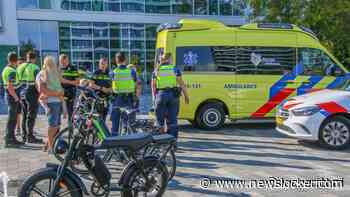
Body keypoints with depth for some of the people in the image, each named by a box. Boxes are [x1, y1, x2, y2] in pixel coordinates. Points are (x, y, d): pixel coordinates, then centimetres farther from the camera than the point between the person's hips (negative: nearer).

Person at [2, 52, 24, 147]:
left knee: (13, 118, 15)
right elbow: (10, 87, -24)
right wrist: (16, 97, -17)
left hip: (9, 95, 10)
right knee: (12, 119, -4)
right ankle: (8, 140, 2)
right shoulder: (12, 71, -18)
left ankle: (12, 138, 23)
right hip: (12, 96, -10)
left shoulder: (6, 69, 13)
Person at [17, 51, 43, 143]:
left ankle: (24, 136, 21)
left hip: (22, 93, 7)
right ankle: (30, 137, 0)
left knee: (25, 115, 15)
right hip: (32, 93, -7)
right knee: (31, 116, -3)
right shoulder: (35, 67, -11)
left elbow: (17, 81, 14)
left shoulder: (20, 67, 11)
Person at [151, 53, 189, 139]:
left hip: (161, 95, 0)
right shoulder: (175, 69, 4)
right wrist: (186, 96, 3)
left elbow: (153, 86, 6)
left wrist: (154, 98, 13)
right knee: (172, 119, 7)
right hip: (173, 95, 0)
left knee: (160, 118, 11)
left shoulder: (156, 70, 8)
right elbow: (181, 84, -1)